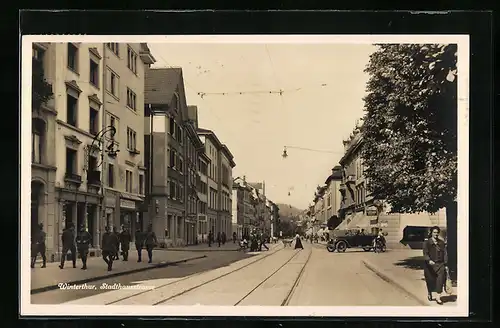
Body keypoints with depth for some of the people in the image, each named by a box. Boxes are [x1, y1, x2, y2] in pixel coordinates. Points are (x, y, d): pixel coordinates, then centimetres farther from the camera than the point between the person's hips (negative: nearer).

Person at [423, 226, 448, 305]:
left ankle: (438, 297, -11)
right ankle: (429, 293, 36)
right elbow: (425, 254, -9)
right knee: (430, 280, 7)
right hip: (430, 265, -2)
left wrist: (446, 264, 2)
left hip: (440, 264, 2)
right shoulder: (427, 243, -1)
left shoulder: (441, 243, 10)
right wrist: (429, 260, -27)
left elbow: (445, 253, 10)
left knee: (440, 280, -13)